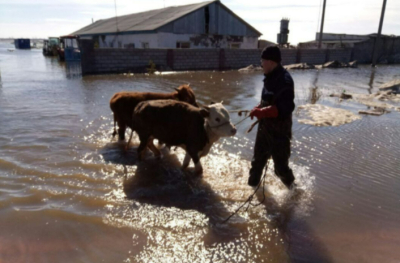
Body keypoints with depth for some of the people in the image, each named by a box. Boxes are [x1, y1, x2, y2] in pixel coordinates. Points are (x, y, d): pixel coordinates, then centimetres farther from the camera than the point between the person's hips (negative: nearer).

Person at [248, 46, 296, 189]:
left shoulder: (284, 79, -22)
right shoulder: (271, 77, 7)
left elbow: (285, 108, -31)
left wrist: (262, 112, -33)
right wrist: (257, 109, 4)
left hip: (279, 130, -9)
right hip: (264, 127, 9)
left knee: (280, 165, 4)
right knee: (258, 159, 21)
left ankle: (292, 188, 30)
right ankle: (252, 184, 40)